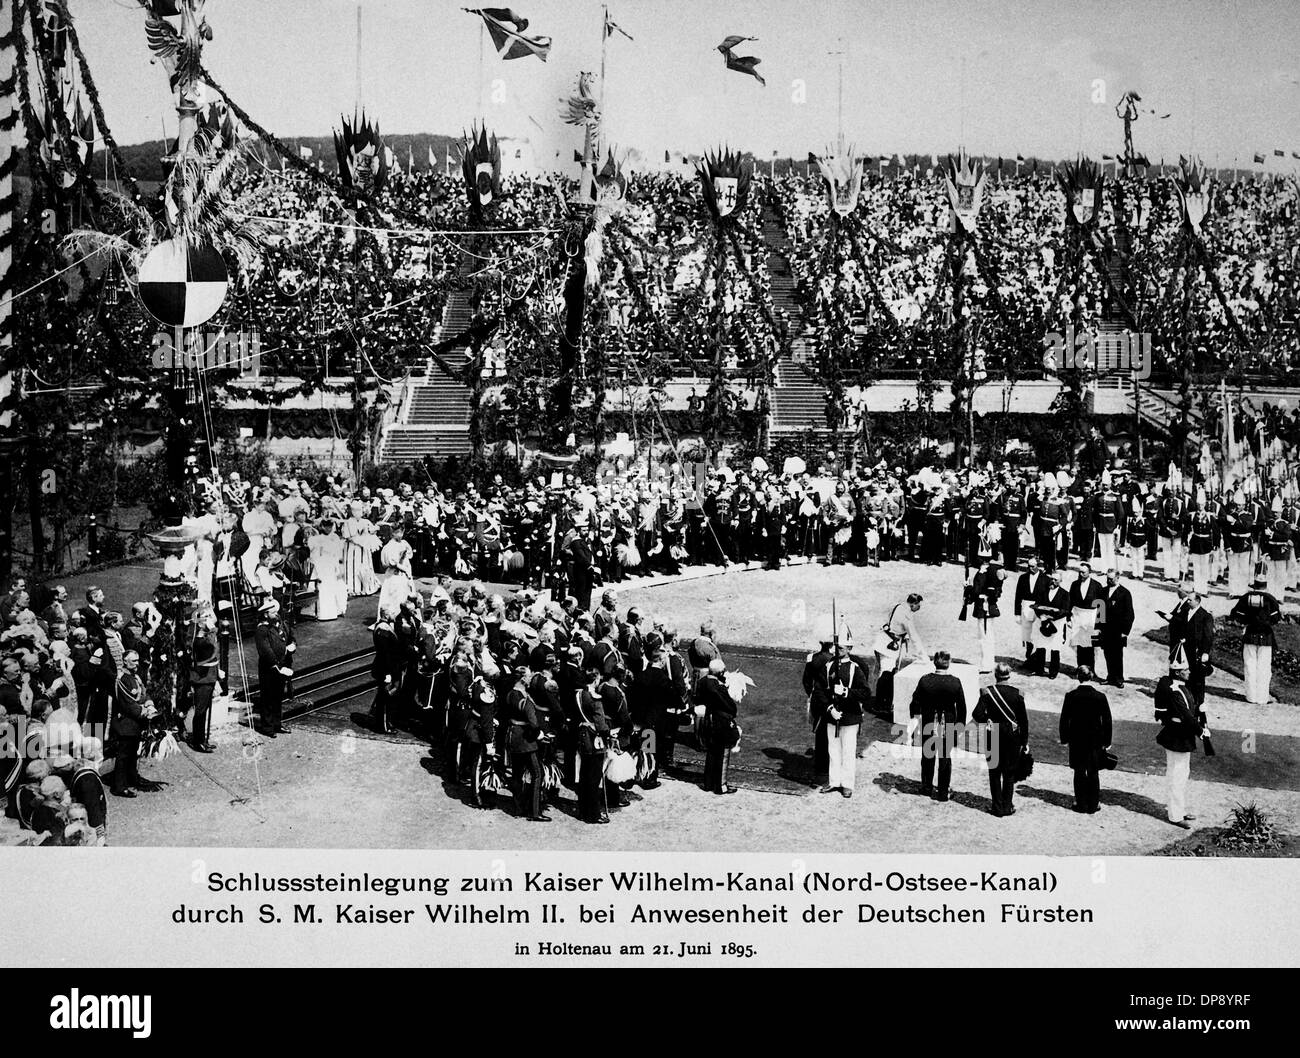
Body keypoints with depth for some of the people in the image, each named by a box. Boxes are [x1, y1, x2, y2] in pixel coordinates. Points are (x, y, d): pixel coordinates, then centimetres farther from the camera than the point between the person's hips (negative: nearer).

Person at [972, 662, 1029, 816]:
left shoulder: (988, 692, -9)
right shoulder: (1017, 694, -7)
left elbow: (977, 714, -16)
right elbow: (1024, 720, -3)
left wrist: (987, 720, 6)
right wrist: (1025, 741, 5)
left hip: (993, 737, 0)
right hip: (1012, 738, 0)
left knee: (994, 773, 10)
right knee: (1009, 773, 10)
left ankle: (997, 806, 10)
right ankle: (1007, 806, 10)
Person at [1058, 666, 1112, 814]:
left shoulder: (1070, 696, -10)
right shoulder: (1100, 697, -10)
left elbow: (1064, 719, -4)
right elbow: (1107, 721, -4)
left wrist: (1064, 739, 7)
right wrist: (1106, 742, 5)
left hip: (1076, 740, 0)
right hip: (1095, 740, 0)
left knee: (1079, 772, 9)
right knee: (1093, 773, 9)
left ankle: (1081, 803, 12)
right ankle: (1093, 804, 14)